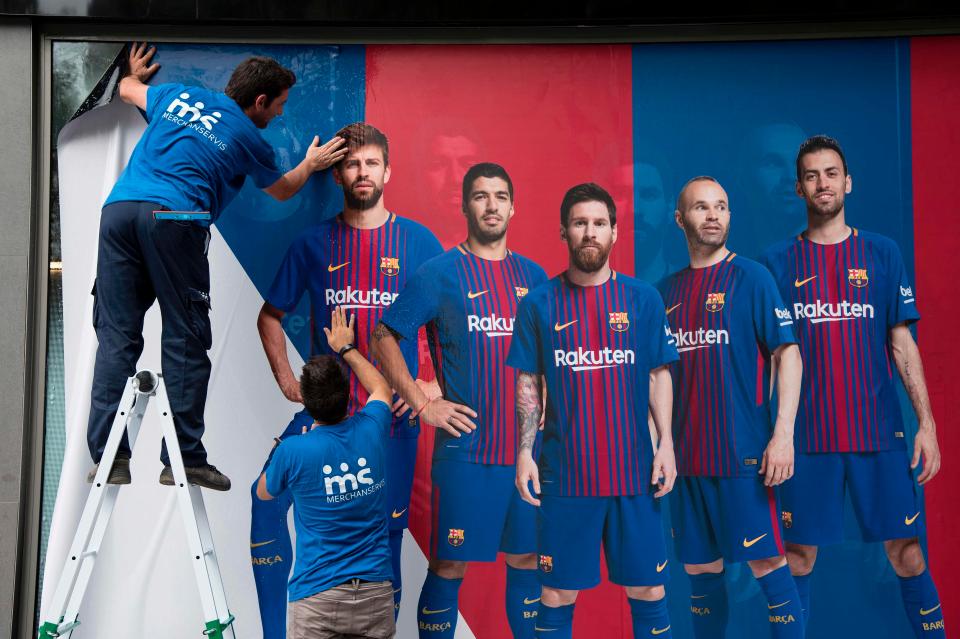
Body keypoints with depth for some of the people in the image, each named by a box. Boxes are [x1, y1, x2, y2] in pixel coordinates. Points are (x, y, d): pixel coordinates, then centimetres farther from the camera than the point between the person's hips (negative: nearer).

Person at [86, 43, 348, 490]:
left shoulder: (178, 95, 23)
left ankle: (108, 455, 1)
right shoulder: (249, 139, 13)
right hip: (173, 218, -5)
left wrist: (135, 73, 68)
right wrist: (310, 164, 51)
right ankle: (184, 459, 0)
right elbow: (282, 190, 32)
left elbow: (128, 89, 44)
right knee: (185, 339, 1)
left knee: (117, 335, 4)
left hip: (119, 207, 5)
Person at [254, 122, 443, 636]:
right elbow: (270, 316, 14)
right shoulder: (313, 243, 5)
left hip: (392, 413, -1)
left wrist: (439, 385, -6)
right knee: (268, 499, -15)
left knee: (385, 536, 5)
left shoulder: (418, 241, 2)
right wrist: (285, 379, 2)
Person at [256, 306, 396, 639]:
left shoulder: (293, 451, -11)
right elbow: (382, 389, 24)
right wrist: (346, 348, 35)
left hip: (318, 596, -3)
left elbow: (263, 492, 15)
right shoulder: (371, 430, -2)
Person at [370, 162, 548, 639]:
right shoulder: (440, 273, -3)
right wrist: (422, 405, -9)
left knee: (528, 557, 11)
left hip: (528, 445, 4)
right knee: (450, 564, 1)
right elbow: (384, 339, -4)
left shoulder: (533, 276, 10)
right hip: (465, 447, -4)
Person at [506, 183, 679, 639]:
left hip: (634, 469, 1)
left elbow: (659, 375, 6)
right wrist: (524, 451, -4)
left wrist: (666, 442, -4)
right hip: (563, 473, 0)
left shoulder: (643, 298, 3)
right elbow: (527, 384, 4)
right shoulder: (539, 304, 2)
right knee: (558, 591, 7)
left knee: (647, 586, 8)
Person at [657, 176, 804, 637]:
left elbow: (788, 354, -6)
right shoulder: (667, 289, 10)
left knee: (766, 562, -3)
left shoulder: (751, 277, -3)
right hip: (686, 456, 5)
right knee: (700, 570, 12)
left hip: (743, 453, -5)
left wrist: (783, 433, -15)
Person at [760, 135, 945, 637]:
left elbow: (902, 344, 6)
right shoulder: (778, 262, 4)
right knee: (799, 554, 5)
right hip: (805, 435, 0)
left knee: (905, 552, 3)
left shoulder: (882, 253, 6)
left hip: (879, 430, 0)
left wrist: (927, 422, -1)